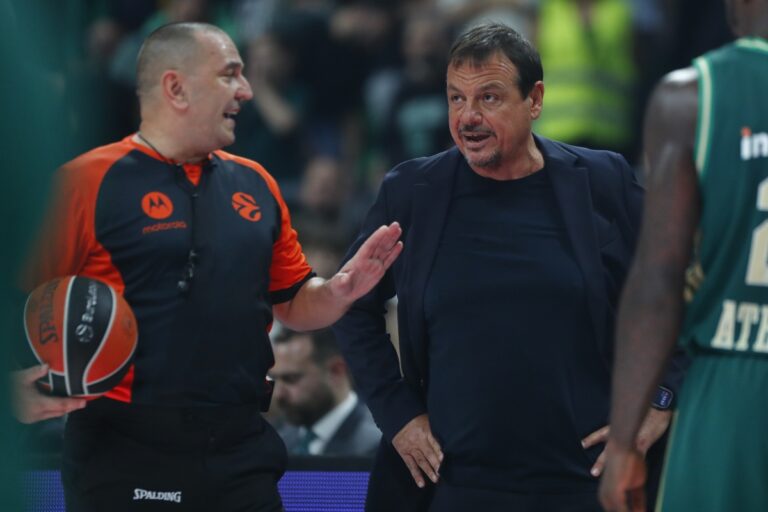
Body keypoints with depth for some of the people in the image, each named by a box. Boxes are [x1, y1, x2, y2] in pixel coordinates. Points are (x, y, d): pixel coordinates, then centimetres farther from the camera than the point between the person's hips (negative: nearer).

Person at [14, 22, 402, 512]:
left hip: (243, 453, 5)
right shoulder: (87, 182, -5)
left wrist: (339, 291, 0)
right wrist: (30, 384, -27)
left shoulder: (255, 184, 14)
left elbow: (293, 303, 21)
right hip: (124, 458, -5)